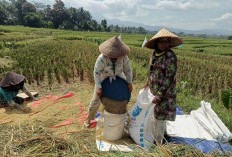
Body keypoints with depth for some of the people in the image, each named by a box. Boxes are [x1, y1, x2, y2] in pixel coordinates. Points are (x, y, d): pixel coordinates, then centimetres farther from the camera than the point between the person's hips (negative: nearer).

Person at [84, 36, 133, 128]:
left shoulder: (124, 57, -25)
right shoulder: (102, 58, -34)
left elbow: (128, 70, -16)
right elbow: (96, 72, -30)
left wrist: (129, 83, -26)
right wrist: (98, 87, -36)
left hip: (118, 76, 3)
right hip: (104, 78, -2)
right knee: (96, 99, 3)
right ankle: (89, 118, 24)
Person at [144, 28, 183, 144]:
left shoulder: (170, 56, -19)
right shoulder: (155, 54, 4)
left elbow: (169, 78, -21)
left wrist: (159, 96, -21)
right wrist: (148, 82, 21)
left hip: (164, 92, -7)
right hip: (153, 90, 8)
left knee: (160, 117, 3)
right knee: (153, 114, 21)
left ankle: (157, 143, 22)